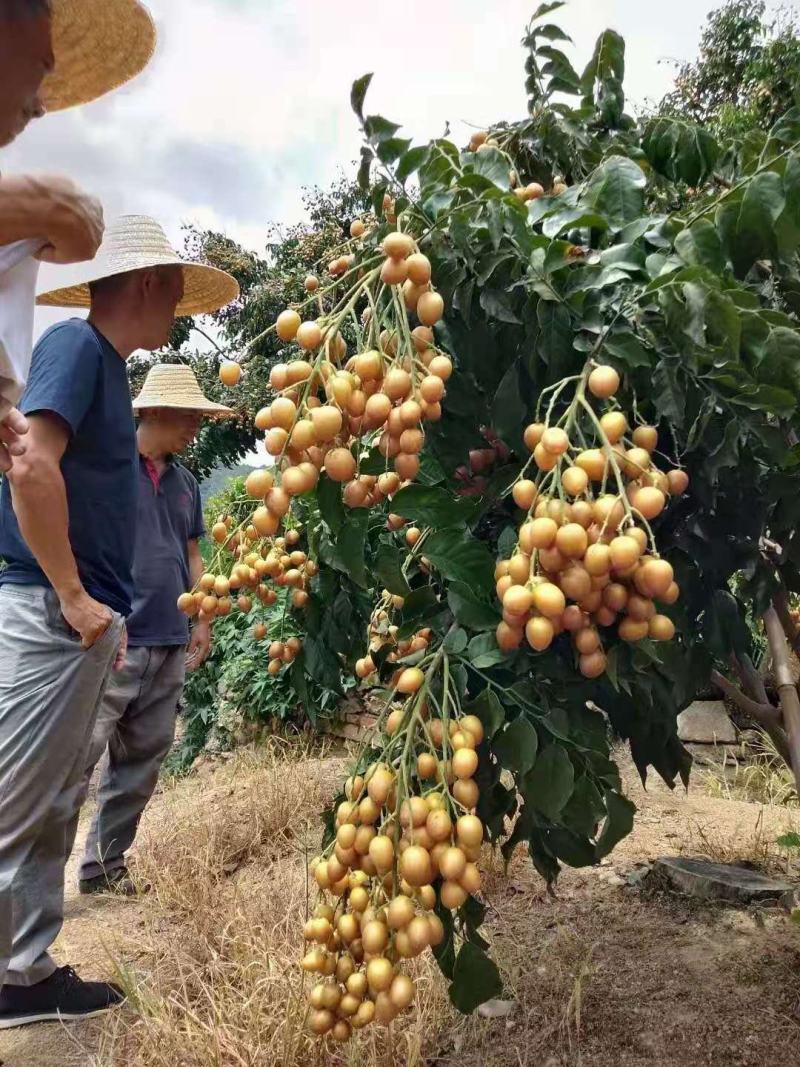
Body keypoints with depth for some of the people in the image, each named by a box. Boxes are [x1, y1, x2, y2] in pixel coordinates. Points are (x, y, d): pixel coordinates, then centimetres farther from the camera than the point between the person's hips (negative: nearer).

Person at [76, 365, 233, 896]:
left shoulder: (185, 482, 17)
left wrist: (201, 619, 17)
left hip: (169, 644, 7)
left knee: (142, 762, 11)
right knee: (77, 754, -8)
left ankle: (104, 867, 24)